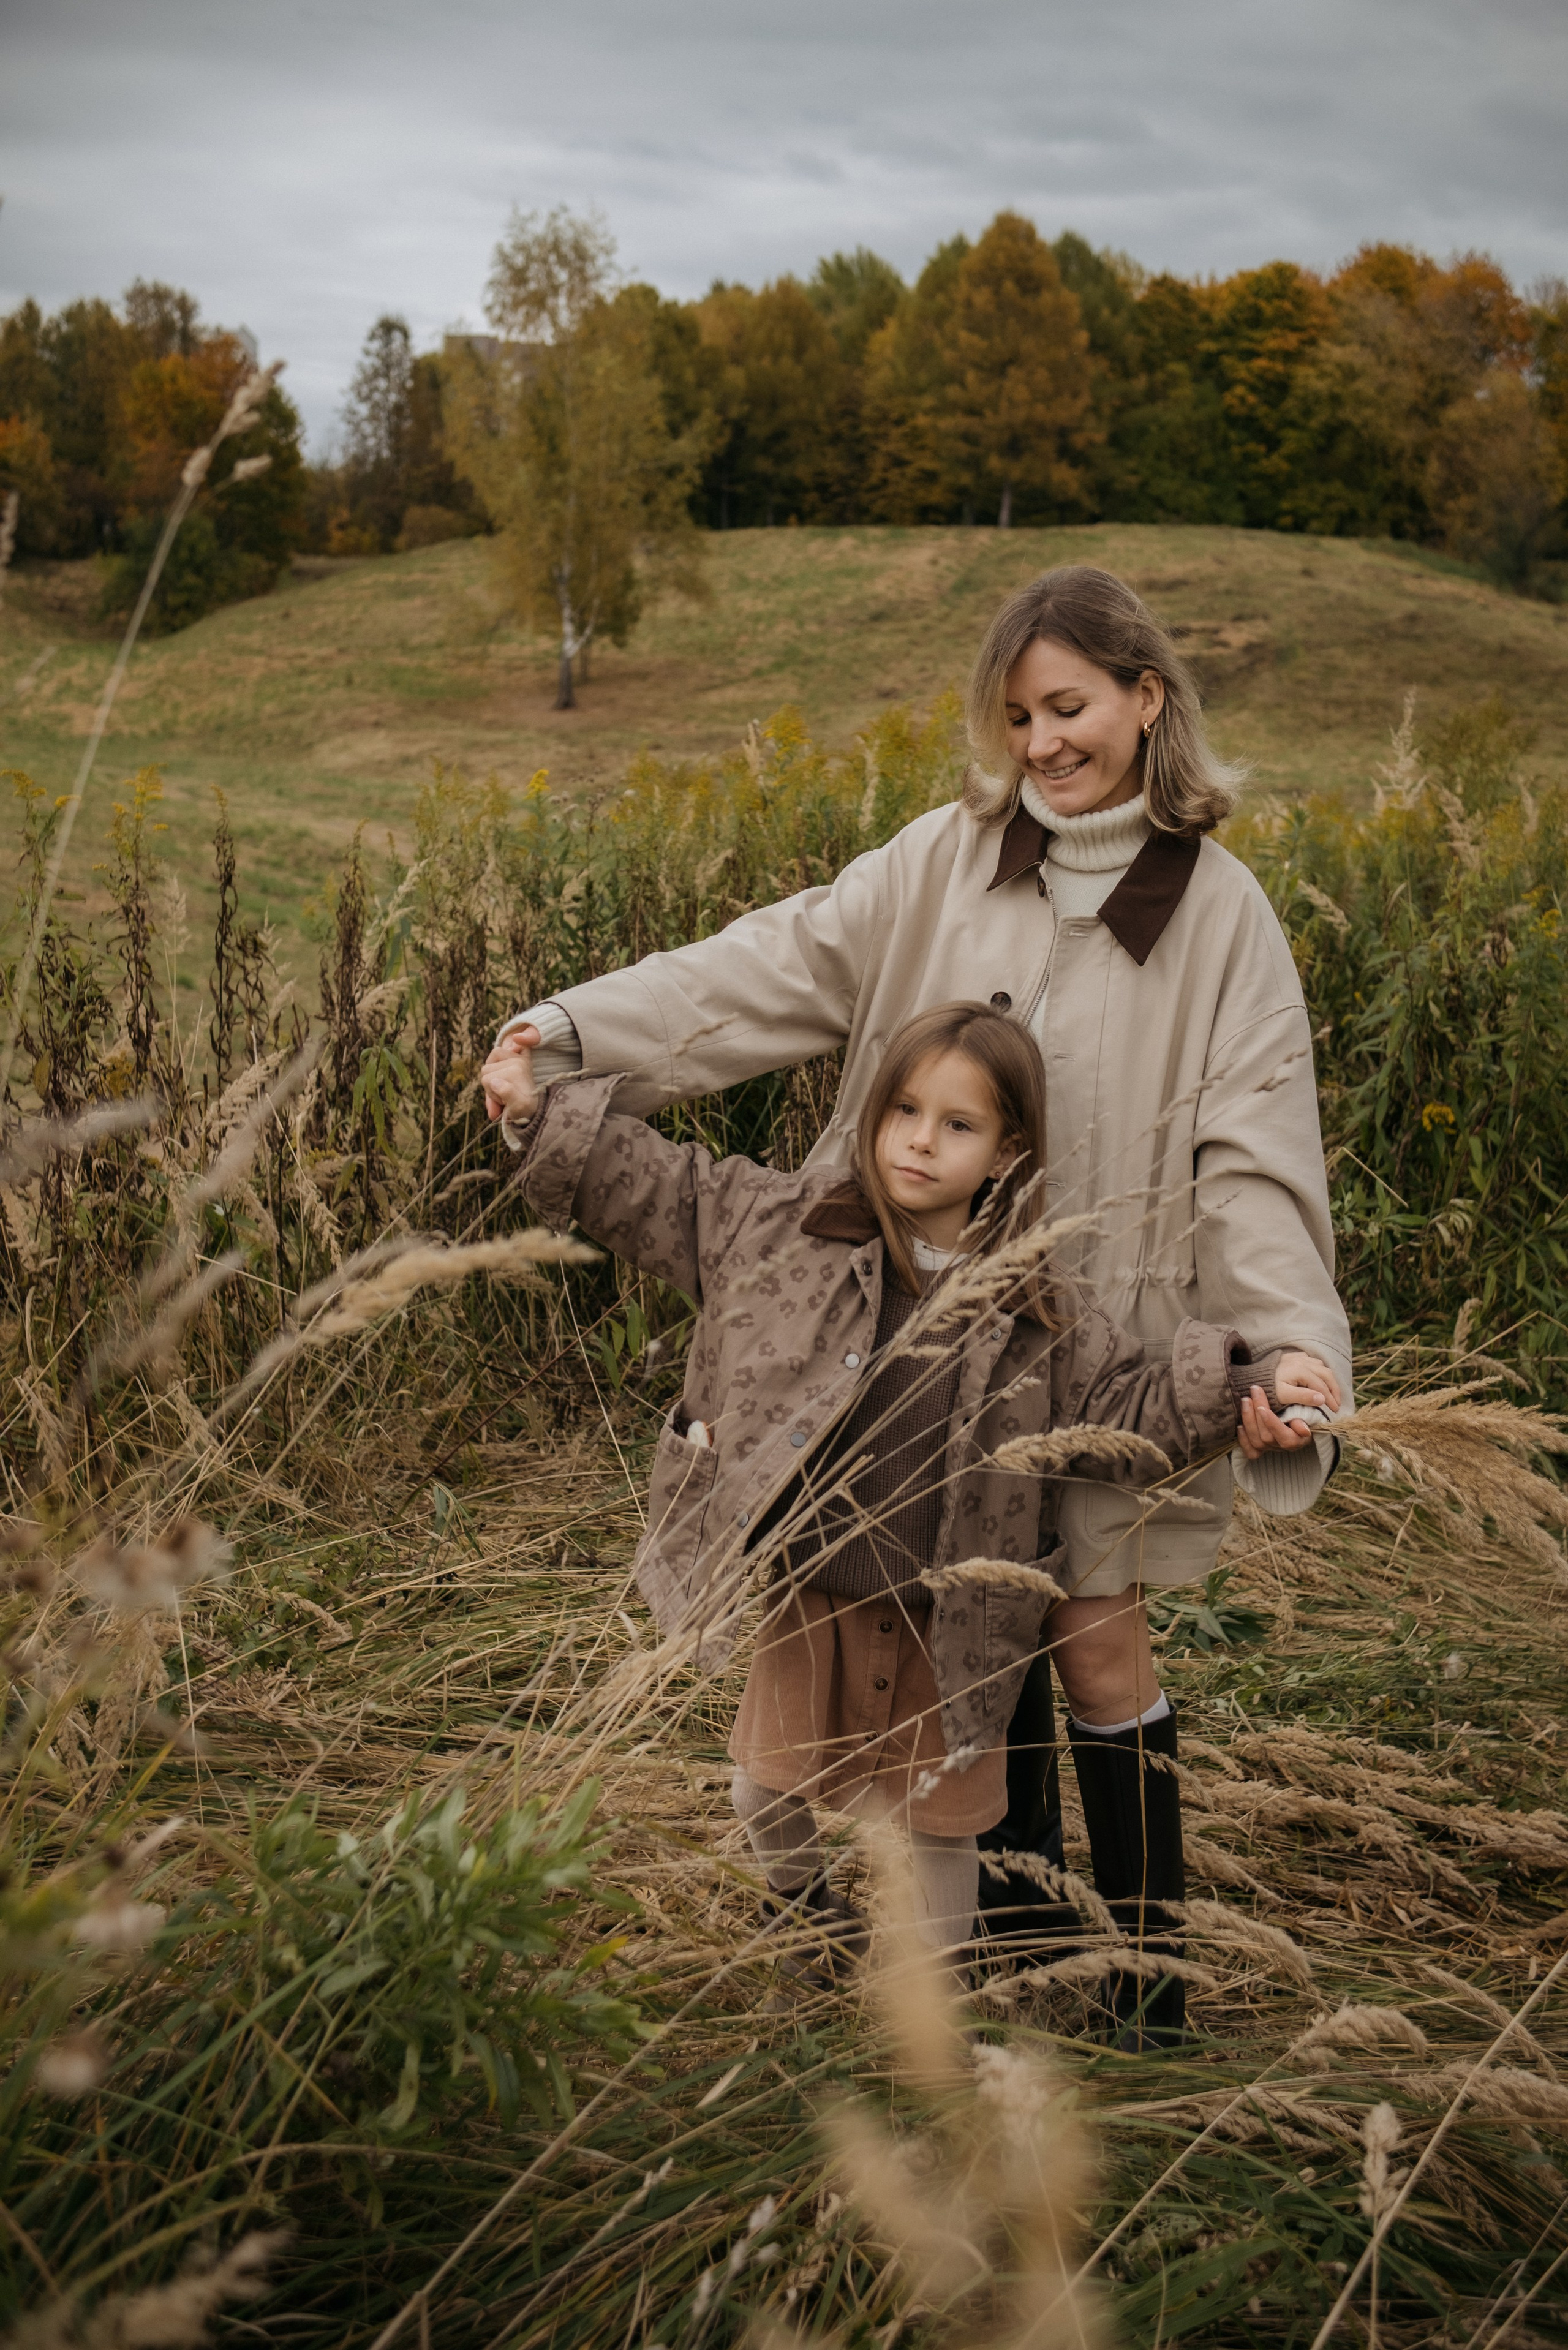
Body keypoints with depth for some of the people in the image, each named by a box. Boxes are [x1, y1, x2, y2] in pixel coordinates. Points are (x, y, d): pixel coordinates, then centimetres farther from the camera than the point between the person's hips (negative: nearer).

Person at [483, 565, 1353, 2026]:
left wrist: (1294, 1358, -25)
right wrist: (567, 1030, -16)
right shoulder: (950, 858, 1)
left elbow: (1257, 1160, -10)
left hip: (1100, 1329, -2)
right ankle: (1013, 1910, 33)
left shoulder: (1217, 914, -5)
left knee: (1098, 1629, 2)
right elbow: (775, 969, -5)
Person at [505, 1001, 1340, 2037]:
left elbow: (1131, 1407, -5)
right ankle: (804, 1895, 52)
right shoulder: (783, 1222, -7)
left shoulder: (1042, 1308, -8)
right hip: (802, 1591, 1)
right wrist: (547, 1103, -10)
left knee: (939, 1812, 15)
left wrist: (1248, 1387, -18)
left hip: (939, 1618, -1)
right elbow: (644, 1183, -3)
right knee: (770, 1777, 19)